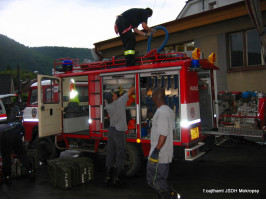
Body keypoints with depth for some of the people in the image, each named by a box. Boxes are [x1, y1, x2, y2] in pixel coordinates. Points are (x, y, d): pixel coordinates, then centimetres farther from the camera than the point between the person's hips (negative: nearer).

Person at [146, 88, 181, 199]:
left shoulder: (161, 111, -20)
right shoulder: (169, 110, 11)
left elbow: (163, 134, -24)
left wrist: (156, 150, -23)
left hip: (159, 153, -10)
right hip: (166, 153, 10)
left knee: (153, 180, -1)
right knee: (162, 179, 19)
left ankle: (173, 196, 1)